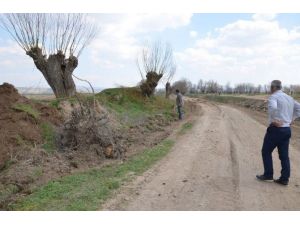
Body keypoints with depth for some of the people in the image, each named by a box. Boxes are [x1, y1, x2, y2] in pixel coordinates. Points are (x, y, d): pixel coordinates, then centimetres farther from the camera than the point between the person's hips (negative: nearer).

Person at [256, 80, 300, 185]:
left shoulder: (273, 97, -11)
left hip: (276, 129, -7)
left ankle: (268, 175, 15)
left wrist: (274, 120, -21)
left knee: (266, 152, 8)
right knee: (284, 155, 11)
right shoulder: (290, 98, 14)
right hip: (287, 129, 8)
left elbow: (272, 107, -32)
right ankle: (284, 179, 17)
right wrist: (291, 119, 16)